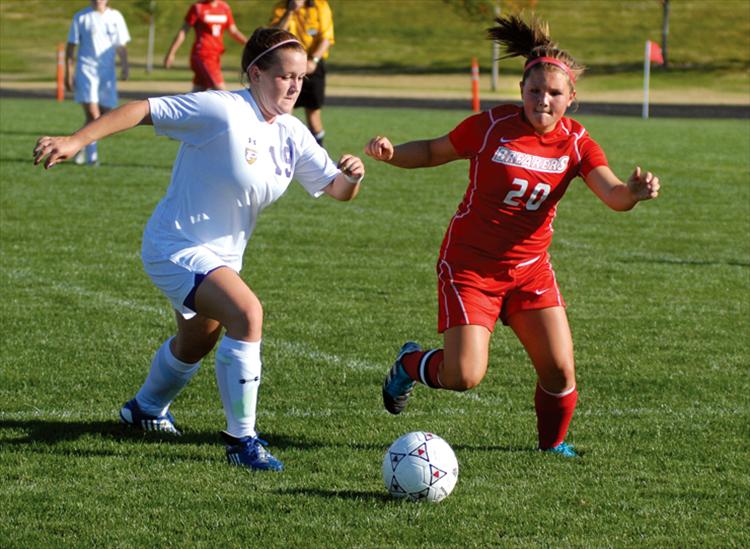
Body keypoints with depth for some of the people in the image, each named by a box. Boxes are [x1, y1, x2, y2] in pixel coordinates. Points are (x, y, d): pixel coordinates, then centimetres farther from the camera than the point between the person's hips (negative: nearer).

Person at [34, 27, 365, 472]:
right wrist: (78, 140, -32)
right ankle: (242, 440, -22)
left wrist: (351, 175, -23)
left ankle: (146, 409, 60)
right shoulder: (222, 111, -24)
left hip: (222, 256, 9)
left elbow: (336, 189, 2)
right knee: (247, 313, -30)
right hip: (176, 247, -9)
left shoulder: (293, 136, -3)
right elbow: (144, 111, -24)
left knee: (198, 342, 30)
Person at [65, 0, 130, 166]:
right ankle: (92, 155, -10)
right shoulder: (81, 17, 2)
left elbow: (121, 45, 14)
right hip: (86, 70, -3)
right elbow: (71, 45, 4)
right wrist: (68, 73, -1)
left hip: (108, 71, 3)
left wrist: (125, 66, -2)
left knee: (104, 113, 5)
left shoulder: (115, 17, 9)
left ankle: (86, 147, 28)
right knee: (92, 112, -15)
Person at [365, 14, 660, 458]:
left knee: (560, 370, -4)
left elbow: (613, 194, -16)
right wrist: (390, 153, -17)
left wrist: (634, 192, -40)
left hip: (530, 268, 4)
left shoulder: (576, 142, -4)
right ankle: (411, 364, 20)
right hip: (470, 266, -4)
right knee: (465, 375, -14)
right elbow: (433, 152, 2)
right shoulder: (490, 126, -13)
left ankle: (553, 443, 25)